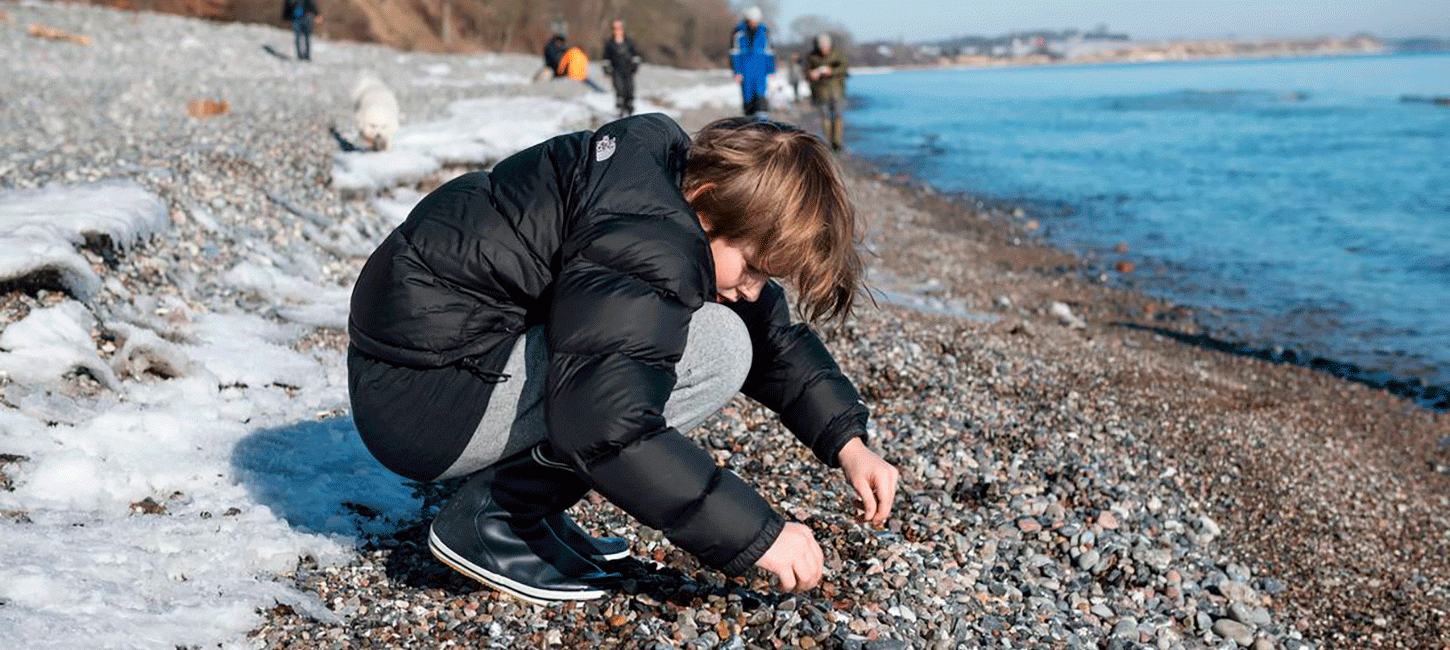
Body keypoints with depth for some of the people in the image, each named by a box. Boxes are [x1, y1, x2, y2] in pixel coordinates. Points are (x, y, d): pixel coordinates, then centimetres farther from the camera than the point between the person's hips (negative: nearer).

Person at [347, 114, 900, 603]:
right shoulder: (650, 246, -26)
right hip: (416, 401, -10)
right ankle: (490, 516, -10)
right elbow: (602, 424, -34)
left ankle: (522, 508, 10)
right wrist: (755, 533, -28)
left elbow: (773, 335, 15)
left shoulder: (680, 173, 5)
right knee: (715, 348, -19)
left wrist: (847, 442, 4)